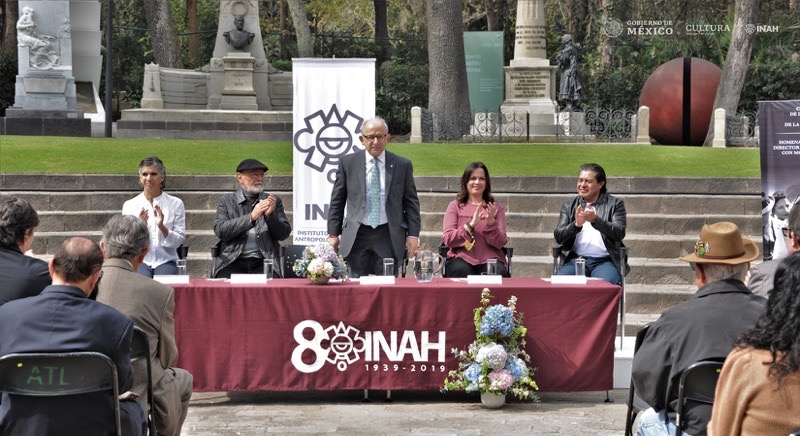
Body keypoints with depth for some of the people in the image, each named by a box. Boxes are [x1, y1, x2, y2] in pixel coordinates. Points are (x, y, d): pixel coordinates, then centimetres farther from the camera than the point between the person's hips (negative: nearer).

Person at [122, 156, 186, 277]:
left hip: (165, 261, 0)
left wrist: (162, 227, -15)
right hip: (139, 261, 0)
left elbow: (179, 240, 2)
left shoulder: (176, 204, 7)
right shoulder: (129, 205, 9)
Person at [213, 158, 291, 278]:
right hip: (232, 263, -1)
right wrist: (251, 217, -15)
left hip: (263, 263, 1)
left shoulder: (274, 201, 16)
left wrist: (270, 215, -10)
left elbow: (284, 234, 9)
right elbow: (220, 231, -5)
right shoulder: (226, 201, 11)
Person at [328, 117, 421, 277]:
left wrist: (413, 234, 0)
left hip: (389, 236, 0)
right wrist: (333, 234, 2)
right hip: (357, 235, 0)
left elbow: (411, 202, 7)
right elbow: (337, 202, 7)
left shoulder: (402, 165, 5)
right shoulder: (348, 163, 5)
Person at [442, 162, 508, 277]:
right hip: (461, 258, -1)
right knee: (462, 271, -35)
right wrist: (470, 225, -12)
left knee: (499, 272, -33)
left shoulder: (497, 208, 15)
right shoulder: (455, 206, 12)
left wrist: (491, 222, -12)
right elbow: (447, 239, -1)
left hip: (489, 259, 1)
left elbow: (500, 243, 4)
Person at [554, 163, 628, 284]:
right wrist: (576, 224, -14)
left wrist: (595, 220, -20)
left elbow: (619, 234, -5)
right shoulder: (569, 205, 16)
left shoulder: (615, 204, 9)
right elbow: (558, 237, 6)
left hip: (605, 261, -2)